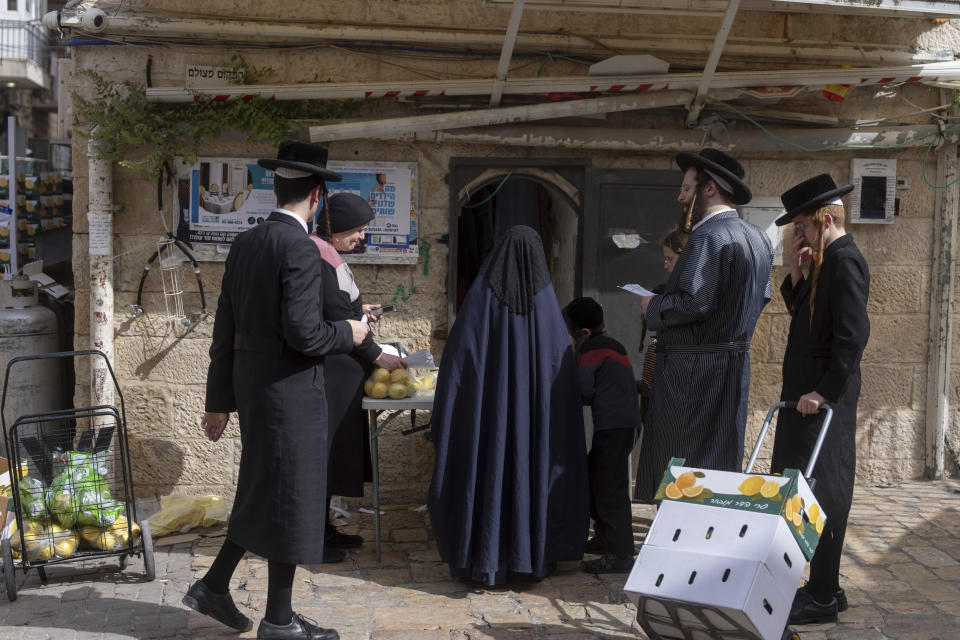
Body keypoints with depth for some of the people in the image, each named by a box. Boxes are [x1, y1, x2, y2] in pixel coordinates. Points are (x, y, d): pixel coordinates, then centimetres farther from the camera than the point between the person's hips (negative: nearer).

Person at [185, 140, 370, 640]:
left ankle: (214, 586, 27)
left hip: (251, 387, 8)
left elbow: (225, 329, 10)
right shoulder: (300, 250, -17)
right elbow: (303, 332, -24)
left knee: (262, 491, 22)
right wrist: (349, 334, -4)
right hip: (290, 392, -8)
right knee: (291, 499, 4)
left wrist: (221, 400, 15)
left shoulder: (244, 244, 7)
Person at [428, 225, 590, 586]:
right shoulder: (544, 298, -4)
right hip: (532, 408, 1)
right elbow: (563, 360, -1)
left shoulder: (482, 293, -7)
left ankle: (483, 559, 15)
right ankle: (532, 555, 21)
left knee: (487, 471, 7)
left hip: (487, 407, -1)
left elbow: (457, 353, -6)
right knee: (532, 471, 12)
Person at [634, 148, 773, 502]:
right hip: (735, 366, 10)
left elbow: (694, 303, -25)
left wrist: (653, 306, -9)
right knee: (722, 464, 15)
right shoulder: (758, 238, 13)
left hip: (694, 370, -9)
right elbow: (761, 297, 19)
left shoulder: (708, 236, -17)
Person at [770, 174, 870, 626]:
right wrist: (796, 276, 6)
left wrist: (824, 392, -22)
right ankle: (823, 588, 25)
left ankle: (822, 599, 7)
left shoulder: (845, 261, -15)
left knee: (822, 494, -3)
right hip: (809, 394, 10)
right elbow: (805, 315, 19)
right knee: (809, 492, 14)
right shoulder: (827, 261, 15)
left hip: (826, 400, -10)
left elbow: (854, 334, -22)